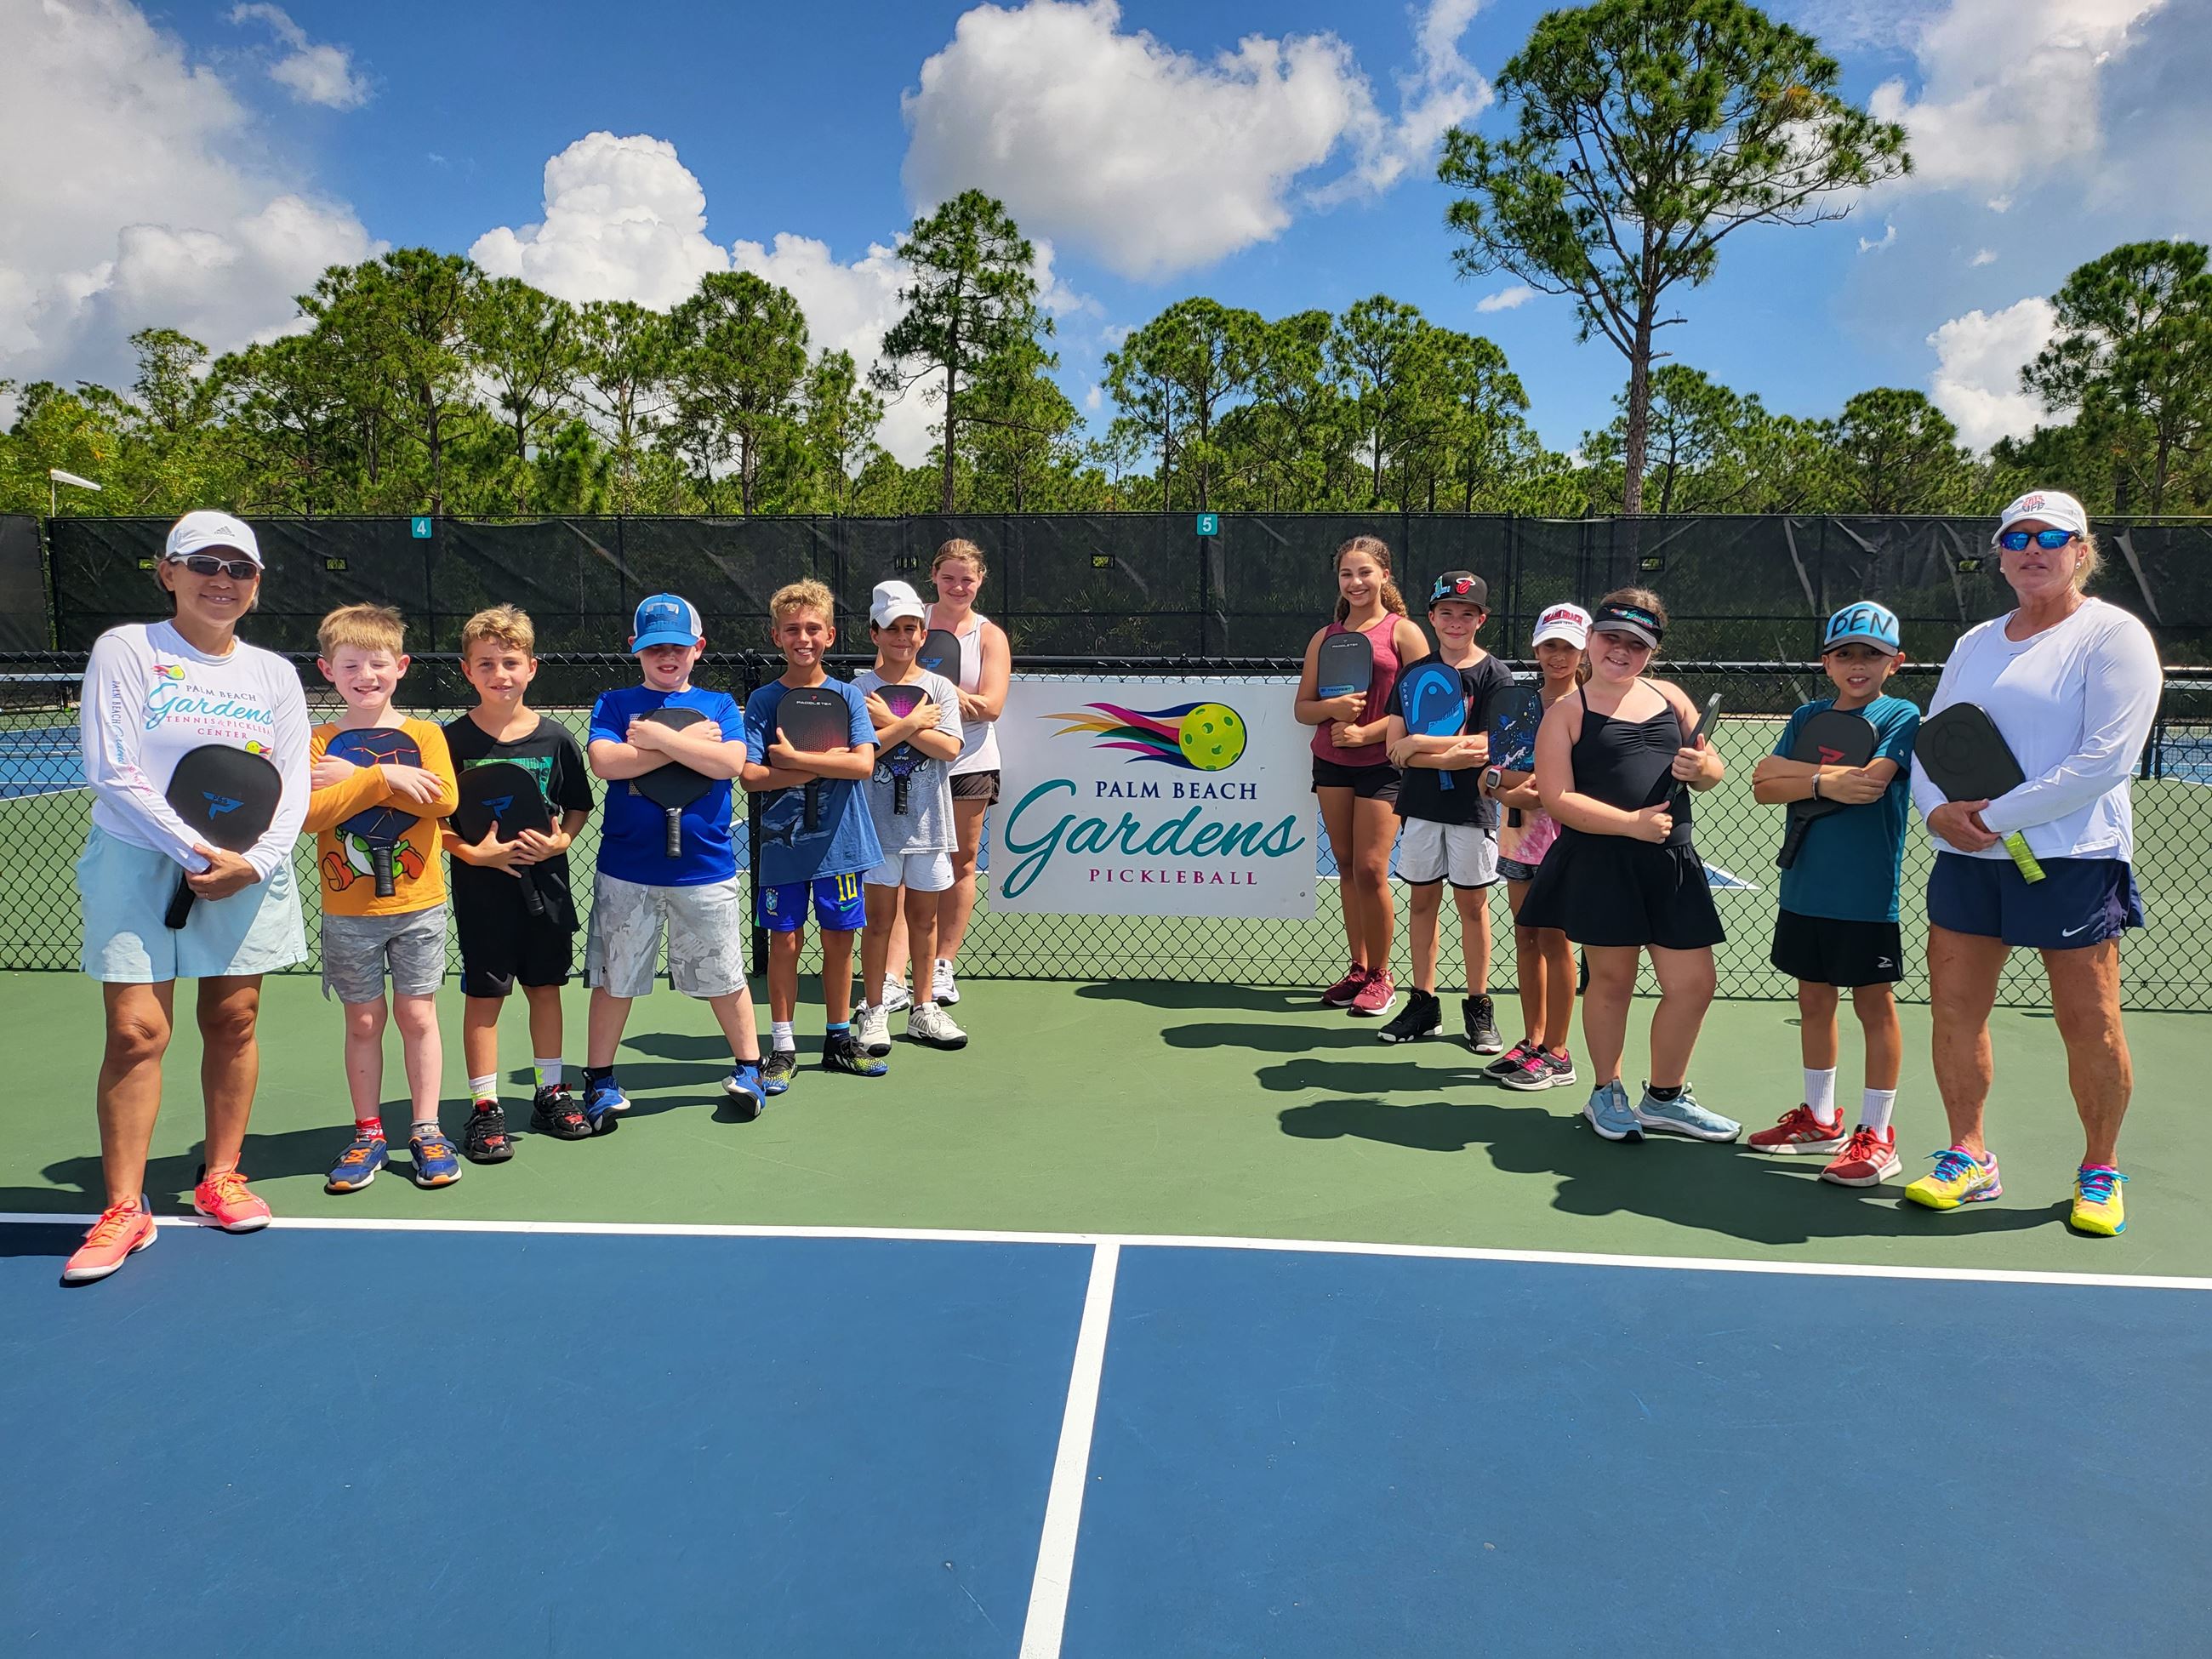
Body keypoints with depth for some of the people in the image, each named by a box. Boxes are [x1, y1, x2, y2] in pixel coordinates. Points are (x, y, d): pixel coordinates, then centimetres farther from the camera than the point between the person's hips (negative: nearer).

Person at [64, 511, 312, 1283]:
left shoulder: (274, 673, 9)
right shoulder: (125, 650, -1)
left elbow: (293, 786, 5)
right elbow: (112, 771, -9)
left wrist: (253, 862, -11)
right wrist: (196, 852, -14)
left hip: (249, 872, 3)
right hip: (140, 866, -3)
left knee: (233, 1021, 5)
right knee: (135, 1032, -5)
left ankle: (221, 1177, 20)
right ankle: (124, 1209, 4)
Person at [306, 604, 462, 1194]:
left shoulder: (424, 734, 0)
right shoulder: (318, 743, 1)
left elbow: (443, 798, -17)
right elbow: (311, 812, -15)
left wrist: (355, 778, -17)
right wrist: (384, 777, -22)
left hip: (418, 905, 0)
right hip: (348, 912, 1)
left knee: (418, 1016, 6)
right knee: (363, 1021, 9)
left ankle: (425, 1131, 17)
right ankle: (368, 1135, 21)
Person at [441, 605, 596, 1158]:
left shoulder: (555, 738, -1)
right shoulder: (453, 740, -6)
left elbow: (579, 806, 9)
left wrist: (559, 840, -9)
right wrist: (473, 851, -16)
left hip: (545, 883, 2)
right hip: (482, 885, -2)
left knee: (545, 987, 12)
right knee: (483, 994, 3)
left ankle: (550, 1093, 26)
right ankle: (484, 1108, 14)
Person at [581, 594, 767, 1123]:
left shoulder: (719, 704, 6)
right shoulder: (614, 704, 5)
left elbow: (730, 762, -12)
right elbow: (604, 762, -14)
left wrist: (658, 736, -14)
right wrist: (688, 740, -13)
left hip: (706, 868, 0)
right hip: (626, 871, 0)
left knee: (724, 977, 10)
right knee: (613, 979, 9)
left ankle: (747, 1068, 27)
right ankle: (599, 1079, 24)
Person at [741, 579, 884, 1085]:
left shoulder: (848, 697, 2)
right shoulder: (763, 701, 0)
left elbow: (863, 763, -13)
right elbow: (749, 776, -10)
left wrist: (794, 759, -17)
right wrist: (823, 766, -15)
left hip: (839, 841, 1)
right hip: (782, 842, -1)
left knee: (839, 939, 9)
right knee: (784, 941, 4)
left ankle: (838, 1039, 25)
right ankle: (783, 1048, 15)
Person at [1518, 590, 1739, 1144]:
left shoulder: (1670, 697, 14)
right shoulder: (1566, 713, 0)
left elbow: (1713, 768, 21)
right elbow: (1558, 798, -11)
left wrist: (1703, 769, -3)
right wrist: (1630, 822, -19)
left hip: (1671, 863, 5)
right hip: (1600, 864, -5)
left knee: (1693, 982, 6)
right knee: (1611, 978, 5)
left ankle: (1664, 1098, 27)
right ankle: (1606, 1094, 27)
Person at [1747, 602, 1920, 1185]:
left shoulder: (1900, 716, -5)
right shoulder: (1807, 716, 9)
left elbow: (1870, 782, -21)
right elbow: (1764, 789, 0)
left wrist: (1794, 770, -11)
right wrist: (1825, 781, -15)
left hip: (1866, 895, -5)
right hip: (1805, 889, 5)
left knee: (1875, 1006, 3)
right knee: (1814, 999, 13)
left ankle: (1876, 1137, 13)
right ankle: (1820, 1120, 27)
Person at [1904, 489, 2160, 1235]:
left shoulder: (2113, 635, -4)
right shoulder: (1974, 643, 14)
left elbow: (2104, 758, -15)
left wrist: (1997, 816, -16)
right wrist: (1938, 808, -8)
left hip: (2072, 859, -5)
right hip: (1967, 858, 6)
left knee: (2089, 1024, 1)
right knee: (1954, 1006, 4)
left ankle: (2100, 1171, 19)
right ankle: (1969, 1158, 18)